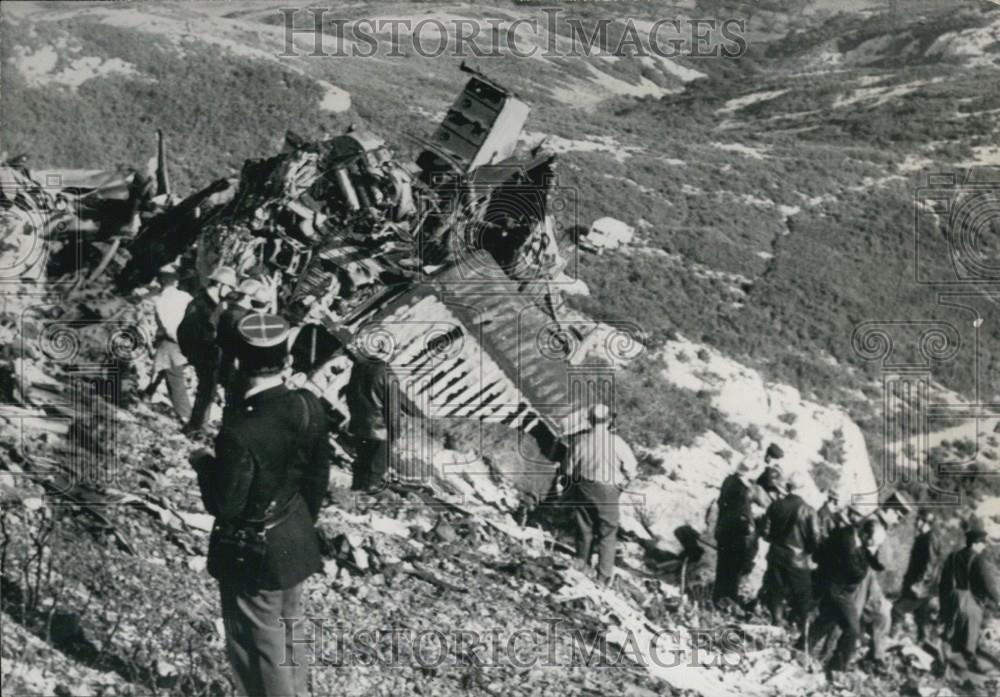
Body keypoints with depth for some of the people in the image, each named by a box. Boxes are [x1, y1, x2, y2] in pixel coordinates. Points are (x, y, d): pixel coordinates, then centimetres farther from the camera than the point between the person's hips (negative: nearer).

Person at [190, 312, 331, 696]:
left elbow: (224, 505, -21)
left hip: (252, 557, -6)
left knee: (258, 648, 13)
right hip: (297, 546, 6)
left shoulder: (239, 433, -30)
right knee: (285, 634, 26)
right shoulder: (309, 407, -11)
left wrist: (204, 466, -3)